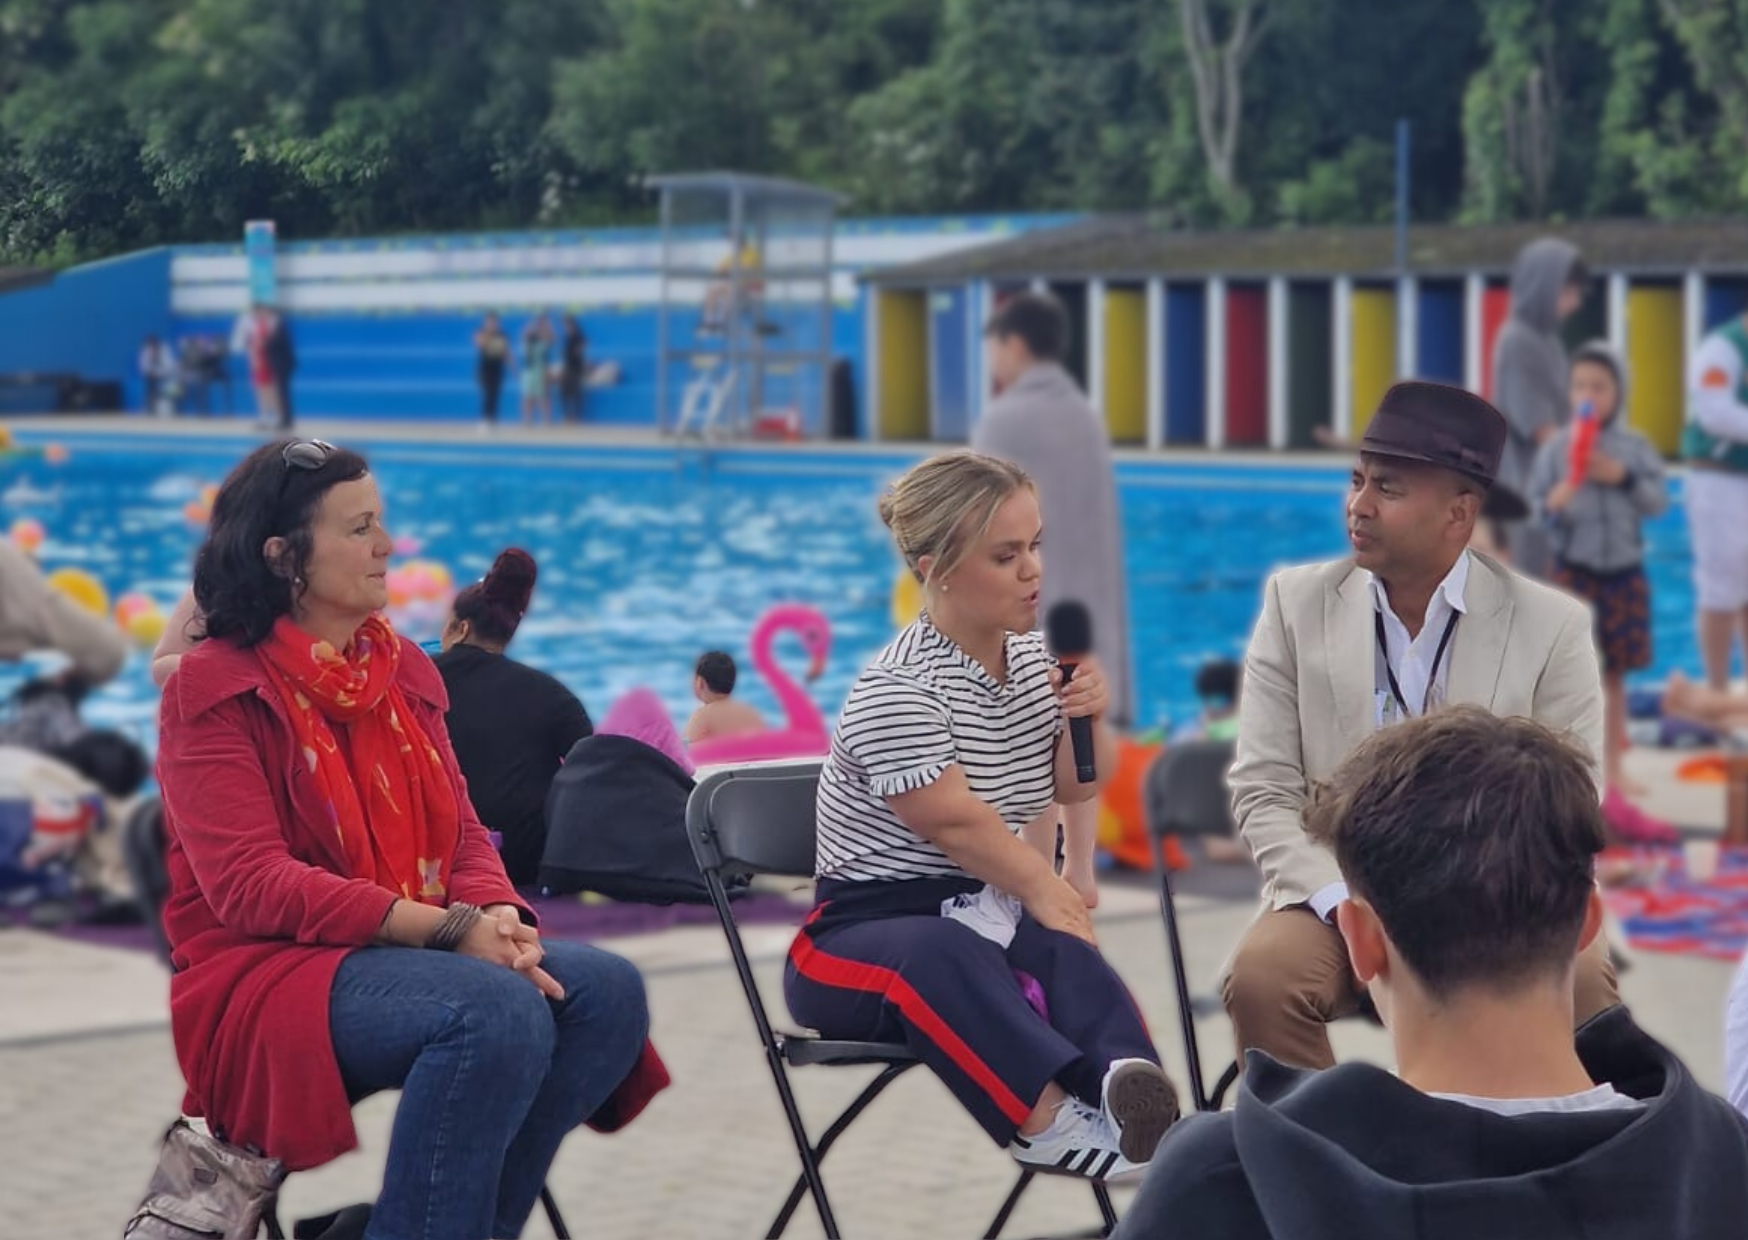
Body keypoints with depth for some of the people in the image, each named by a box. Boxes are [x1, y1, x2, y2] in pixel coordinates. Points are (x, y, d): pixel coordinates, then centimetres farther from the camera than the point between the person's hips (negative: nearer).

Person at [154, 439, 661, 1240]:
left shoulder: (403, 670, 13)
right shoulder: (216, 687, -7)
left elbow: (463, 837, 12)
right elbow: (252, 888, -17)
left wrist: (497, 916, -14)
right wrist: (448, 928, -23)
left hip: (411, 955, 7)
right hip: (267, 972, -7)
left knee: (606, 990, -16)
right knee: (496, 1011, -32)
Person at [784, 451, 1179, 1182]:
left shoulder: (1033, 656, 9)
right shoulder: (898, 691, -15)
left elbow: (1074, 787, 14)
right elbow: (955, 821, -18)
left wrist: (1088, 720, -7)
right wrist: (1045, 891, -8)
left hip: (983, 912, 6)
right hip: (870, 924, -5)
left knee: (1069, 954, -30)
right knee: (940, 954, -41)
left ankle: (1145, 1117, -57)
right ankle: (1049, 1116, -63)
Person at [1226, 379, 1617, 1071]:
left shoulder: (1551, 627, -1)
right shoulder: (1297, 604, 2)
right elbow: (1264, 792, 0)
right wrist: (1347, 909, -14)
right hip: (1334, 896, 1)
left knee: (1582, 985, -30)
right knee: (1261, 979, -30)